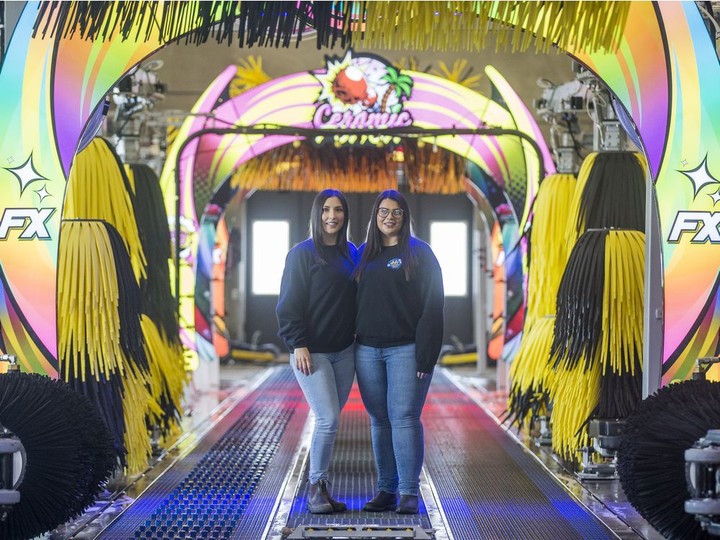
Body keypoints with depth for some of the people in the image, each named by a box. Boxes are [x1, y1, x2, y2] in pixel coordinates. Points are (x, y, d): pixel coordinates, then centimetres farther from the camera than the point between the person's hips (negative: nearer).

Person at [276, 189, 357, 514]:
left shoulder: (351, 254, 11)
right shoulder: (302, 254, -6)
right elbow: (289, 303, -8)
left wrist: (360, 338, 9)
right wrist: (298, 345, -15)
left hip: (344, 352, 6)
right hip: (312, 352, -6)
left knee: (329, 420, 7)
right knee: (328, 419, -13)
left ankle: (320, 486, 15)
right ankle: (316, 487, 0)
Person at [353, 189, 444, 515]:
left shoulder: (419, 253, 0)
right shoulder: (364, 254, 15)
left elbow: (432, 305, -6)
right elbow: (356, 301, 16)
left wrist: (426, 354, -13)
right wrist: (352, 345, 7)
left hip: (405, 350, -5)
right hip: (367, 350, 5)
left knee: (404, 418, -8)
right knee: (379, 421, 6)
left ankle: (409, 493, -5)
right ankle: (386, 490, 11)